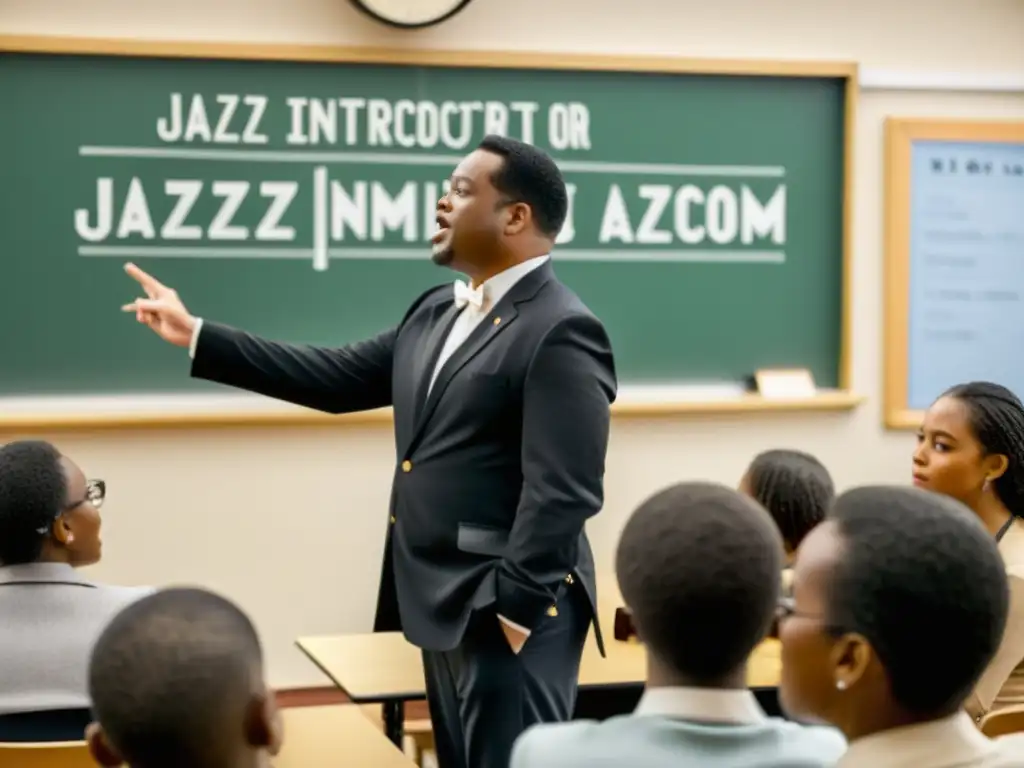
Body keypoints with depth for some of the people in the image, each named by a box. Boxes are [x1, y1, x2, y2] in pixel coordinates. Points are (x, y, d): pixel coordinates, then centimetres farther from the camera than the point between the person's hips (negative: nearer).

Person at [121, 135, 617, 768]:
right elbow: (341, 378, 16)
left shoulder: (562, 331, -16)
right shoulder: (438, 312, 13)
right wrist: (198, 337, 14)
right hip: (447, 601, 9)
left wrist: (513, 608, -21)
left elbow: (563, 492, -21)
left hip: (509, 609, -9)